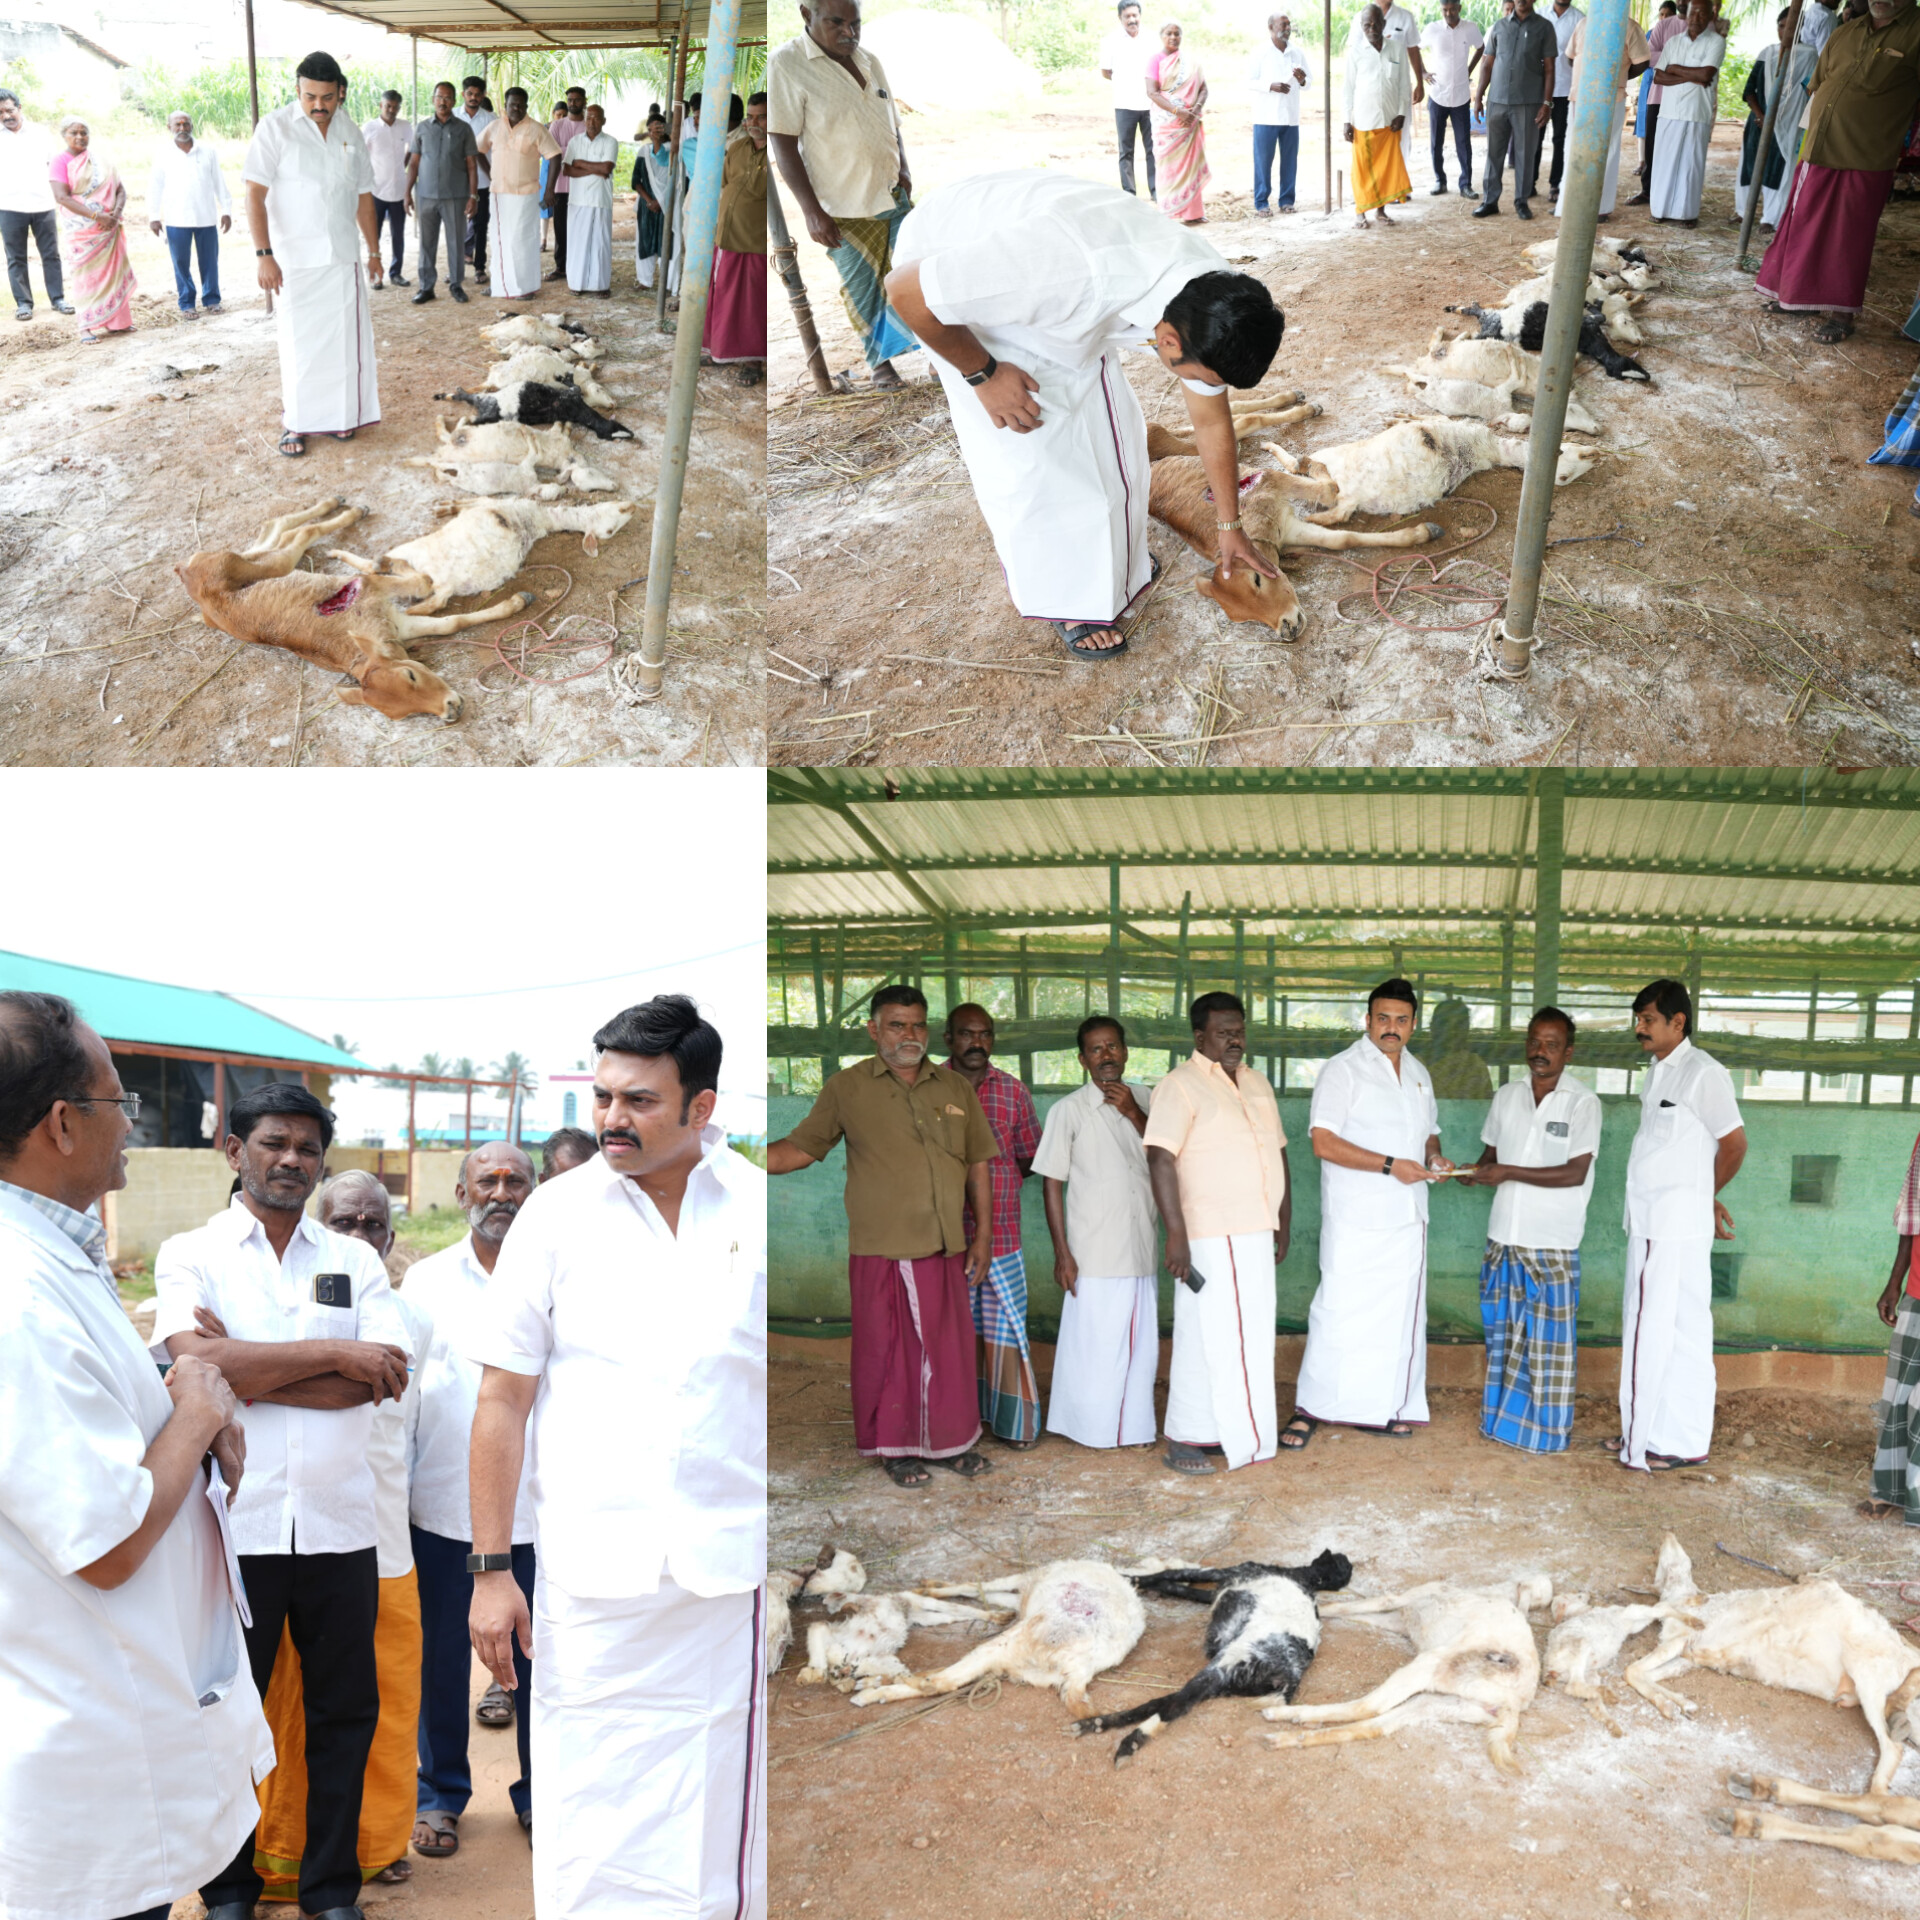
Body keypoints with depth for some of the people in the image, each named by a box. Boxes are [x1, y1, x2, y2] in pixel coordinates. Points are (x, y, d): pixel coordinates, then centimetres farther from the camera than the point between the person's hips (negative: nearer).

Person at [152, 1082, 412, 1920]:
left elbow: (384, 1376, -6)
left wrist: (247, 1368, -11)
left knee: (344, 1710, 10)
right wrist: (332, 1353, -14)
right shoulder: (190, 1254, 2)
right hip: (233, 1524, -2)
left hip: (339, 1524, 2)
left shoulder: (355, 1260, 8)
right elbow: (198, 1360, -16)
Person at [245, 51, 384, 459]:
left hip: (343, 256, 4)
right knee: (298, 343, 1)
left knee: (345, 338, 6)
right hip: (294, 257, -4)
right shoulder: (275, 127, -7)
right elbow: (255, 194, -11)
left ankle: (339, 413, 19)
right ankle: (296, 422, 12)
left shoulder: (350, 133, 8)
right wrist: (263, 254, -19)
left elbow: (363, 195, 17)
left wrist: (373, 250, 15)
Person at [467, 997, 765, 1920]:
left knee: (722, 1822, 8)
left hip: (731, 1569, 0)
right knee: (586, 1821, 4)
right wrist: (491, 1568, 0)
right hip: (591, 1574, 0)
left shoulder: (757, 1209, 2)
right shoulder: (558, 1213, 3)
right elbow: (503, 1401, 4)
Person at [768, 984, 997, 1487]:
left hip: (945, 1247, 3)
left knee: (949, 1349, 10)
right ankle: (896, 1448, 22)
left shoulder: (955, 1088, 8)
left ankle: (951, 1442, 27)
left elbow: (978, 1164, 12)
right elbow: (800, 1148, 1)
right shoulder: (847, 1087, 0)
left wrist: (983, 1235, 8)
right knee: (888, 1351, 6)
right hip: (880, 1251, -3)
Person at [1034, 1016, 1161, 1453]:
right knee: (1095, 1345, -2)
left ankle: (1132, 1428, 23)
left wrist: (1135, 1115, -10)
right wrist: (1062, 1253, -7)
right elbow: (1051, 1183, -3)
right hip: (1095, 1253, -4)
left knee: (1140, 1344, 10)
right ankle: (1091, 1429, 13)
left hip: (1142, 1250, 4)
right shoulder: (1069, 1110, -4)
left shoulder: (1143, 1102, 9)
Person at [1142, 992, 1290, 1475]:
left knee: (1250, 1336, 12)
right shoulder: (1182, 1086, -9)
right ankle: (1184, 1440, 3)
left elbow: (1278, 1154, 22)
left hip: (1257, 1235, 8)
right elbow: (1161, 1159, -18)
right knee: (1207, 1335, -5)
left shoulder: (1256, 1083, 16)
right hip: (1210, 1237, -8)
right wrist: (1176, 1232, -25)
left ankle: (1236, 1432, 22)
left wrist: (1285, 1222, 19)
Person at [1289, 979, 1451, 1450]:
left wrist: (1433, 1157, 3)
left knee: (1399, 1314, 10)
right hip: (1355, 1220, -7)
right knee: (1339, 1310, -7)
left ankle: (1384, 1408, 20)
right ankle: (1310, 1409, 2)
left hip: (1407, 1218, 7)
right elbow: (1324, 1143, -16)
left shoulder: (1419, 1075, 14)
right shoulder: (1343, 1070, -8)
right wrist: (1390, 1165, -20)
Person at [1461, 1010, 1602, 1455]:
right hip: (1504, 1235, 5)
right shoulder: (1506, 1096, 8)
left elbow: (1576, 1172, -15)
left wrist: (1507, 1173, -19)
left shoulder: (1582, 1102, -8)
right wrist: (1476, 1172, -5)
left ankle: (1547, 1431, 10)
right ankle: (1504, 1419, 24)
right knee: (1504, 1331, 13)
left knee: (1550, 1339, 1)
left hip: (1552, 1242, -5)